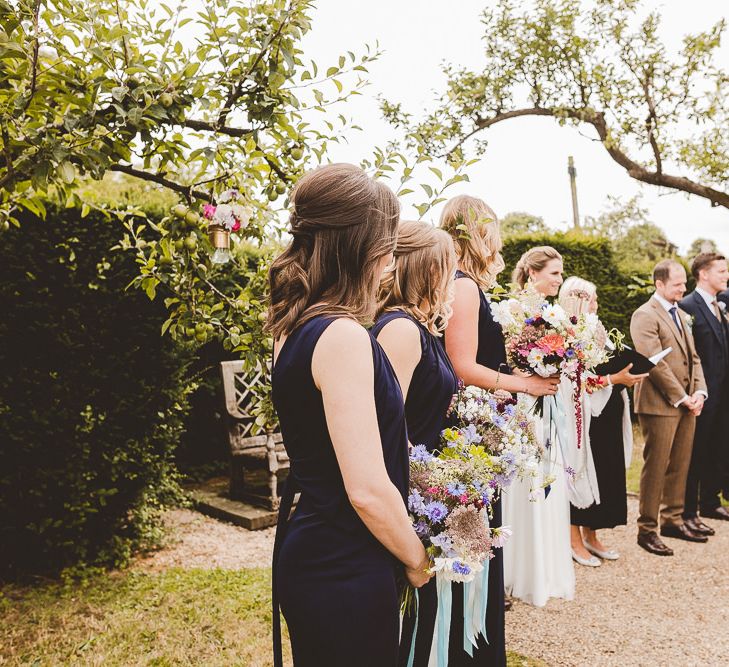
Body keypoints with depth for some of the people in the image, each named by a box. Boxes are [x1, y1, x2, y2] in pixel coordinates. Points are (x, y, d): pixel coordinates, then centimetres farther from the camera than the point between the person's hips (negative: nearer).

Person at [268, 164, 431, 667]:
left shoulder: (295, 327, 4)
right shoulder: (342, 336, -24)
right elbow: (369, 490, -25)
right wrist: (417, 560, -9)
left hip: (309, 547, 9)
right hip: (345, 570, -9)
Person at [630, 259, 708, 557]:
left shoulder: (681, 315, 17)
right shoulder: (645, 315, -10)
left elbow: (693, 357, 17)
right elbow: (654, 363, -17)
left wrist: (699, 392, 2)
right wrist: (682, 398, -14)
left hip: (687, 404, 8)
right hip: (659, 404, -8)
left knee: (680, 465, 13)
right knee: (655, 468, -3)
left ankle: (673, 520, 25)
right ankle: (647, 529, 6)